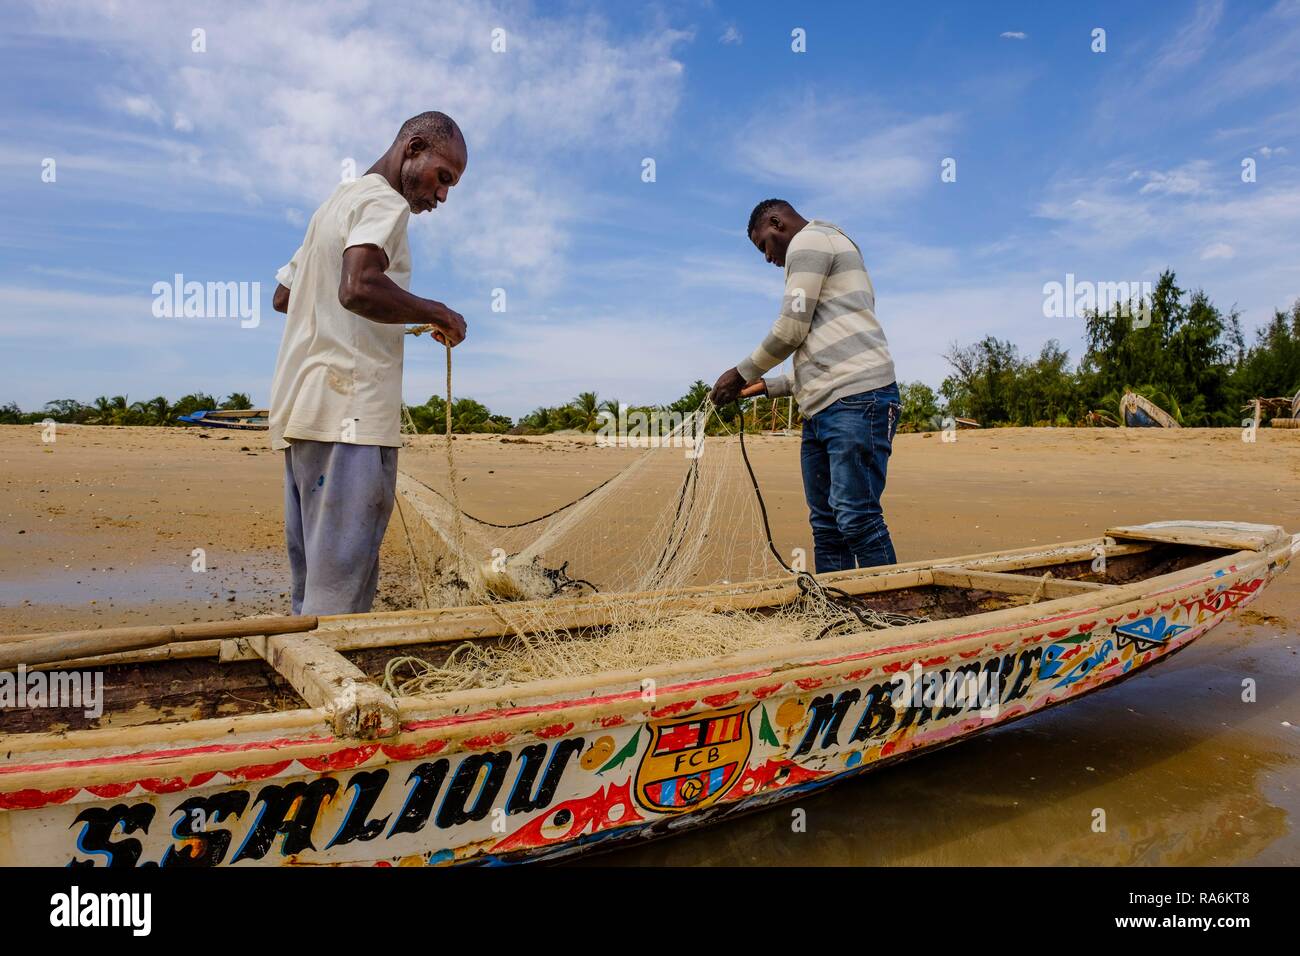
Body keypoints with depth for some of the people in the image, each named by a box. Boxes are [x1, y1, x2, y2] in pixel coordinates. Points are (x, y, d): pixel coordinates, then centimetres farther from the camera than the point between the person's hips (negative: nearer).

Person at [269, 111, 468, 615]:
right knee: (341, 590, -10)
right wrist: (437, 313, -10)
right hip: (349, 416, -10)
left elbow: (282, 295, 33)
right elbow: (359, 287, -24)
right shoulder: (383, 202, -5)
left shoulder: (338, 201, 25)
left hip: (300, 412, 10)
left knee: (314, 582, 11)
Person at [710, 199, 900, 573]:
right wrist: (767, 386, 27)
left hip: (855, 398, -10)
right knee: (826, 526, 6)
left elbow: (790, 330, -6)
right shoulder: (828, 249, 32)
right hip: (822, 409, 10)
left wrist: (743, 373, 8)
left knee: (857, 518, -13)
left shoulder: (808, 239, 3)